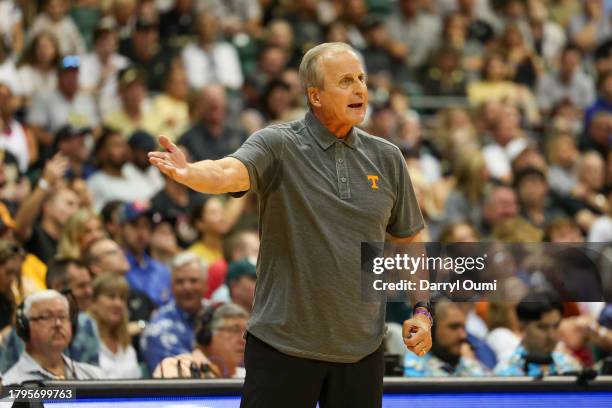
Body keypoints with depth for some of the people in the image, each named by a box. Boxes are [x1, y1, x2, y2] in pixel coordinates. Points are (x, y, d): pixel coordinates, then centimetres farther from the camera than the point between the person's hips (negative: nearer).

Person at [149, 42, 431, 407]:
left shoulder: (387, 158, 6)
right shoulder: (277, 145, -7)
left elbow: (410, 240, 15)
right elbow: (228, 173, -26)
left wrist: (422, 309, 4)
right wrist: (189, 173, -48)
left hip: (361, 348, 4)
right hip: (283, 346, -3)